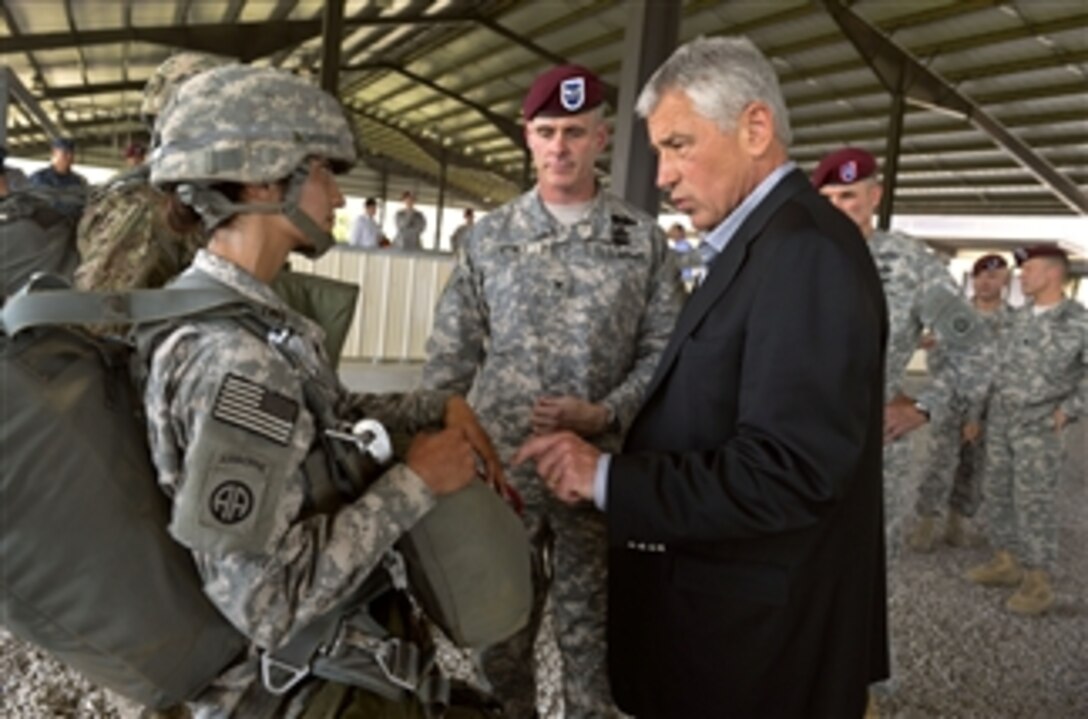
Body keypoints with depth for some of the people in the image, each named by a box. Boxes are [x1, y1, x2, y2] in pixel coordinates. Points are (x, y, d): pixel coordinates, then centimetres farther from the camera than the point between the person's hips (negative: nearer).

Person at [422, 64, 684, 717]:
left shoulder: (643, 239, 0)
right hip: (501, 467, 1)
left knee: (591, 631, 14)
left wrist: (605, 416, -16)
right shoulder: (490, 237, 2)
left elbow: (665, 350, -1)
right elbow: (451, 357, 4)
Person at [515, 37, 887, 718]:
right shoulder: (764, 242, 10)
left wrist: (609, 477, -22)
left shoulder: (806, 250, -21)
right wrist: (607, 460, 0)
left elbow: (788, 472, -28)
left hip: (757, 638, -9)